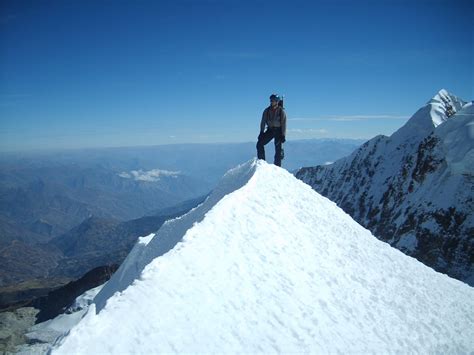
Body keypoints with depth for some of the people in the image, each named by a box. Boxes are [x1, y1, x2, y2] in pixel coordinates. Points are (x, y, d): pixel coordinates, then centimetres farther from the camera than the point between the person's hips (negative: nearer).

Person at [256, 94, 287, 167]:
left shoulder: (281, 111, -6)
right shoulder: (267, 111, 3)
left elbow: (284, 124, -7)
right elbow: (263, 122, 6)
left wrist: (283, 135, -13)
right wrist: (261, 132, -2)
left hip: (278, 131, -3)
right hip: (270, 130, 3)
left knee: (278, 150, -3)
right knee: (259, 143, -11)